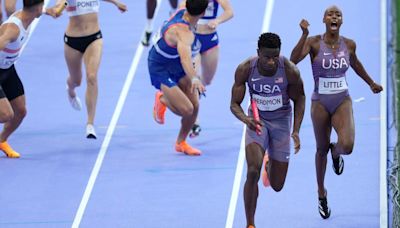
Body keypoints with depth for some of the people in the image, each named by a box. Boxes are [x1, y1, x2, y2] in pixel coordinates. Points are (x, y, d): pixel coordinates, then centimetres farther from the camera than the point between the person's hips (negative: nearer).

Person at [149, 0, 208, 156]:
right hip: (161, 70, -9)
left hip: (177, 66, 9)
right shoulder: (183, 33, -40)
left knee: (195, 105, 4)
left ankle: (181, 143, 24)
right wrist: (194, 79, -72)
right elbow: (185, 57, -57)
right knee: (186, 110, -17)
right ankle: (162, 99, 15)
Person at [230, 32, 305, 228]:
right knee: (253, 172, -24)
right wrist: (246, 119, -35)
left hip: (281, 120, 1)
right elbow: (234, 104, -13)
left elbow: (299, 99, -4)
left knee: (277, 185, 7)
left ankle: (270, 164, 47)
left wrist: (296, 131, -13)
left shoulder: (290, 71, -22)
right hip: (257, 120, -1)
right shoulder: (245, 70, -21)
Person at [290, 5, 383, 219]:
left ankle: (336, 152, 20)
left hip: (343, 101, 1)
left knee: (347, 146, -21)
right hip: (320, 103, -1)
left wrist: (371, 83, 31)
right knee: (322, 150, 11)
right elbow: (293, 59, -27)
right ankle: (321, 194, 32)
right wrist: (304, 34, -36)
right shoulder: (314, 43, -11)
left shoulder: (349, 45, -1)